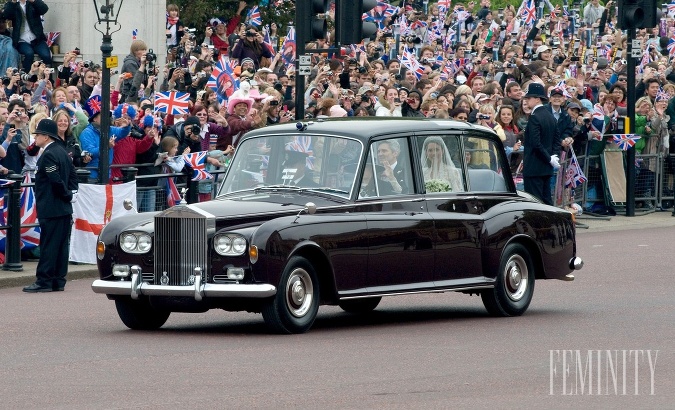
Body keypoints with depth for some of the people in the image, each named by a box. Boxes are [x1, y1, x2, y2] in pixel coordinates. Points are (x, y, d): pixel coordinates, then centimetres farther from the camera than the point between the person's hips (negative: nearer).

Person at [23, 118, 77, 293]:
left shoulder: (48, 155, -16)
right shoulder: (62, 152, 13)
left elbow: (56, 180, -21)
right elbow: (72, 175, 16)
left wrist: (68, 195, -8)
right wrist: (72, 192, 7)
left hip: (51, 209, -9)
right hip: (65, 209, 9)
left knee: (48, 245, -7)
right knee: (61, 245, 9)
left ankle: (44, 281, -5)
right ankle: (58, 281, 12)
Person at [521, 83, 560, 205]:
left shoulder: (534, 118, -15)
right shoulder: (550, 116, 13)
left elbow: (536, 143, -21)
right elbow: (556, 141, 16)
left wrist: (550, 159, -14)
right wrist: (551, 157, 6)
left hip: (533, 167, -9)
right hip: (546, 168, 9)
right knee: (546, 200, 10)